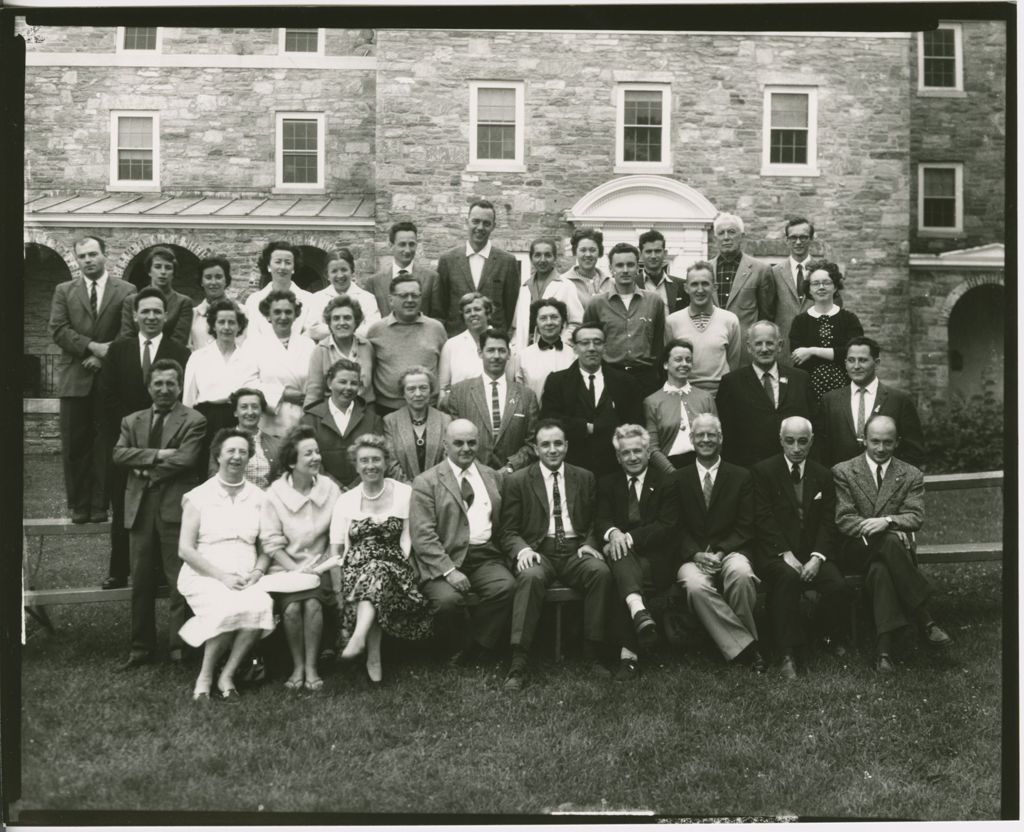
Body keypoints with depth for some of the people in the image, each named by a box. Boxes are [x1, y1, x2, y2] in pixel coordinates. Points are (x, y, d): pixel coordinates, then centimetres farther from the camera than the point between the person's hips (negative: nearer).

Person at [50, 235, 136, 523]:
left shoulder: (126, 291, 6)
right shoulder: (64, 291, 12)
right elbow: (57, 330, 1)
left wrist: (104, 357, -10)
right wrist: (92, 346, -11)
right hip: (74, 379, 2)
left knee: (105, 443, 1)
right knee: (75, 445, 2)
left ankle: (100, 505, 7)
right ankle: (78, 505, 10)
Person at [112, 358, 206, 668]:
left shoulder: (194, 421, 2)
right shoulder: (132, 421, 17)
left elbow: (184, 459, -11)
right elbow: (119, 454, 1)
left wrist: (146, 470, -4)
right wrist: (156, 454, -11)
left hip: (175, 507, -4)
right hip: (139, 507, 4)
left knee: (179, 581, -2)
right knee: (140, 582, 7)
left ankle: (180, 647, 6)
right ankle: (141, 647, 16)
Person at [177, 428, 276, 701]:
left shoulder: (259, 498, 13)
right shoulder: (198, 497, 4)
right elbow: (185, 549, -1)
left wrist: (258, 571, -8)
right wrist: (222, 576, -12)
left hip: (246, 578, 2)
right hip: (204, 576, -2)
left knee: (261, 605, -32)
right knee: (230, 608, -34)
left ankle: (227, 676, -15)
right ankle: (205, 676, -12)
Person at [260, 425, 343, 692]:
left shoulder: (330, 488, 0)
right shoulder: (276, 492, -5)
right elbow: (270, 542, -5)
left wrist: (336, 577, -10)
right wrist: (296, 570, -15)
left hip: (318, 564, 1)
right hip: (285, 566, -1)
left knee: (313, 604, -27)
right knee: (291, 607, -26)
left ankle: (311, 667, -10)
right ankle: (297, 667, -5)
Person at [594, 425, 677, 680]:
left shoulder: (666, 482, 9)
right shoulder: (607, 483, 19)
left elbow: (667, 526, -4)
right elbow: (600, 520, 5)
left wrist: (629, 537, -18)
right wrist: (613, 533, -21)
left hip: (656, 560, -2)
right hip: (622, 554, 2)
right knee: (617, 550, -34)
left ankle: (629, 654, -35)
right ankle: (639, 612, -58)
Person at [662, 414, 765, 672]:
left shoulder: (741, 477, 11)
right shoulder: (677, 480, 12)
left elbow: (744, 527, 3)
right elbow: (675, 527, 4)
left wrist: (721, 553, -13)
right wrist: (695, 554, -13)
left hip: (730, 551, 0)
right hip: (691, 555, 0)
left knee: (741, 573, -36)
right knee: (695, 585, -33)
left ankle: (741, 641, -17)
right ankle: (745, 647, -25)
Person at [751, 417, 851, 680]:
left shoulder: (823, 475, 12)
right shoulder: (763, 471, 2)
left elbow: (828, 522, 4)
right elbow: (763, 518, -6)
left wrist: (817, 557, -12)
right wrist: (786, 554, -17)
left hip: (813, 553, 3)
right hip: (776, 554, -3)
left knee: (839, 586, -24)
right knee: (788, 577, -35)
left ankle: (836, 639, 6)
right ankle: (787, 655, -29)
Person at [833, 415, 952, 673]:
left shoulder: (911, 476, 11)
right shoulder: (843, 472, 7)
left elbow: (916, 517, -3)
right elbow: (843, 520, -1)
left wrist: (886, 521, -24)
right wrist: (870, 527, -20)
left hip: (893, 547, 2)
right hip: (857, 550, -1)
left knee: (880, 568, -36)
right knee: (889, 541, -36)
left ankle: (884, 648, -38)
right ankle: (925, 620, -32)